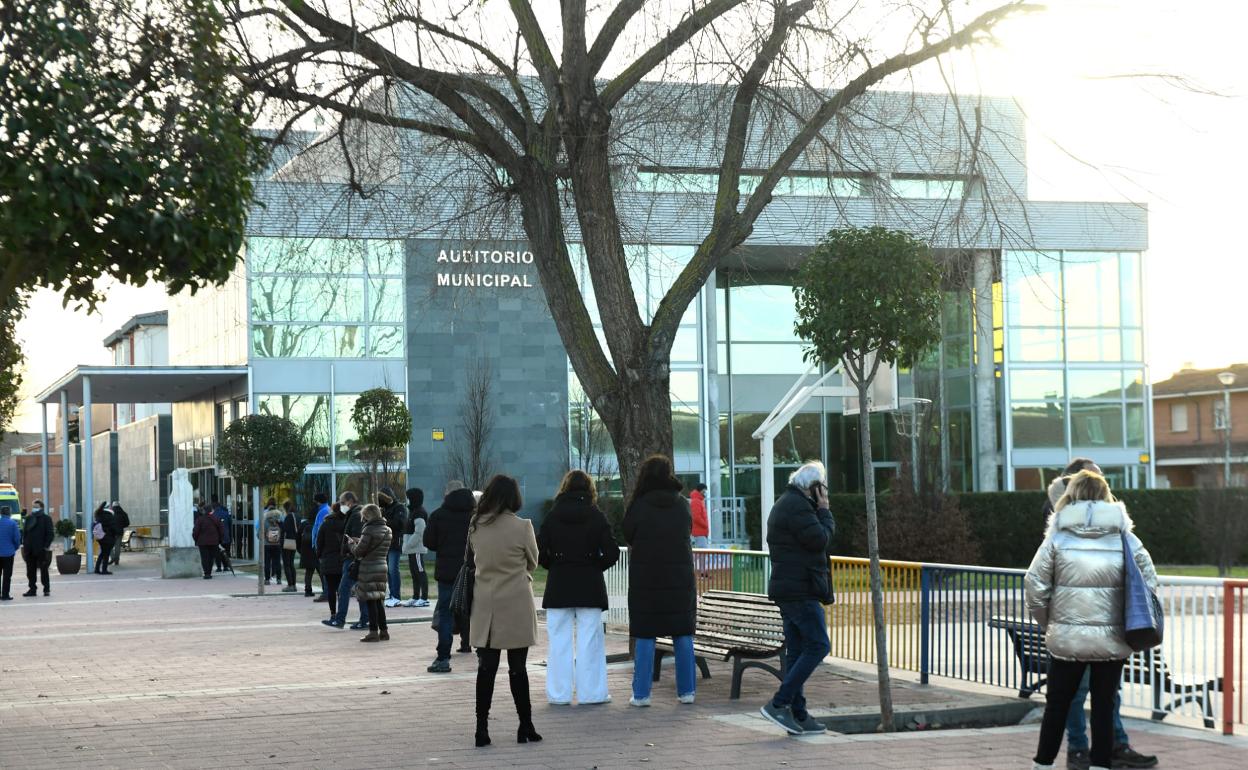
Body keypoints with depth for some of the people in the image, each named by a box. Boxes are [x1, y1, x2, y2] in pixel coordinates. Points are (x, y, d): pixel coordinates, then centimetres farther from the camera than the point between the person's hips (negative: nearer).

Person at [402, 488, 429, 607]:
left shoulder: (419, 513, -16)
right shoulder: (412, 511, 16)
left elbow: (419, 532, -22)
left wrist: (408, 545, -18)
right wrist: (407, 545, 14)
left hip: (417, 548, -11)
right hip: (412, 548, 11)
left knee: (420, 572, -8)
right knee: (414, 573, 14)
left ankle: (424, 598, -7)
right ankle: (415, 597, 21)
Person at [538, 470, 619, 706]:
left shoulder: (553, 516, -1)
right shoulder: (597, 517, -3)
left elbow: (539, 552, -6)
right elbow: (612, 553, -7)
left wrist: (554, 566, 10)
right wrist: (595, 567, 9)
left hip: (558, 586, 1)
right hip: (589, 586, -1)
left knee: (559, 640, 7)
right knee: (589, 639, 5)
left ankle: (559, 693, 8)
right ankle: (591, 692, 6)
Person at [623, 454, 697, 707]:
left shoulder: (638, 506, -8)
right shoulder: (682, 505, 2)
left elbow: (627, 535, 2)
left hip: (645, 579, -2)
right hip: (680, 578, 2)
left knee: (644, 636, 2)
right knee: (683, 635, 9)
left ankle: (641, 693, 0)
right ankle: (686, 691, 11)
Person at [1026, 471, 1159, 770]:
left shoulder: (1058, 536, -2)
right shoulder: (1125, 538, 1)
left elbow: (1034, 585, -5)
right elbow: (1149, 582, 1)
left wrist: (1048, 622, 9)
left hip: (1067, 637, 0)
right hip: (1112, 640, 1)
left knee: (1057, 705, 13)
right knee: (1104, 706, 10)